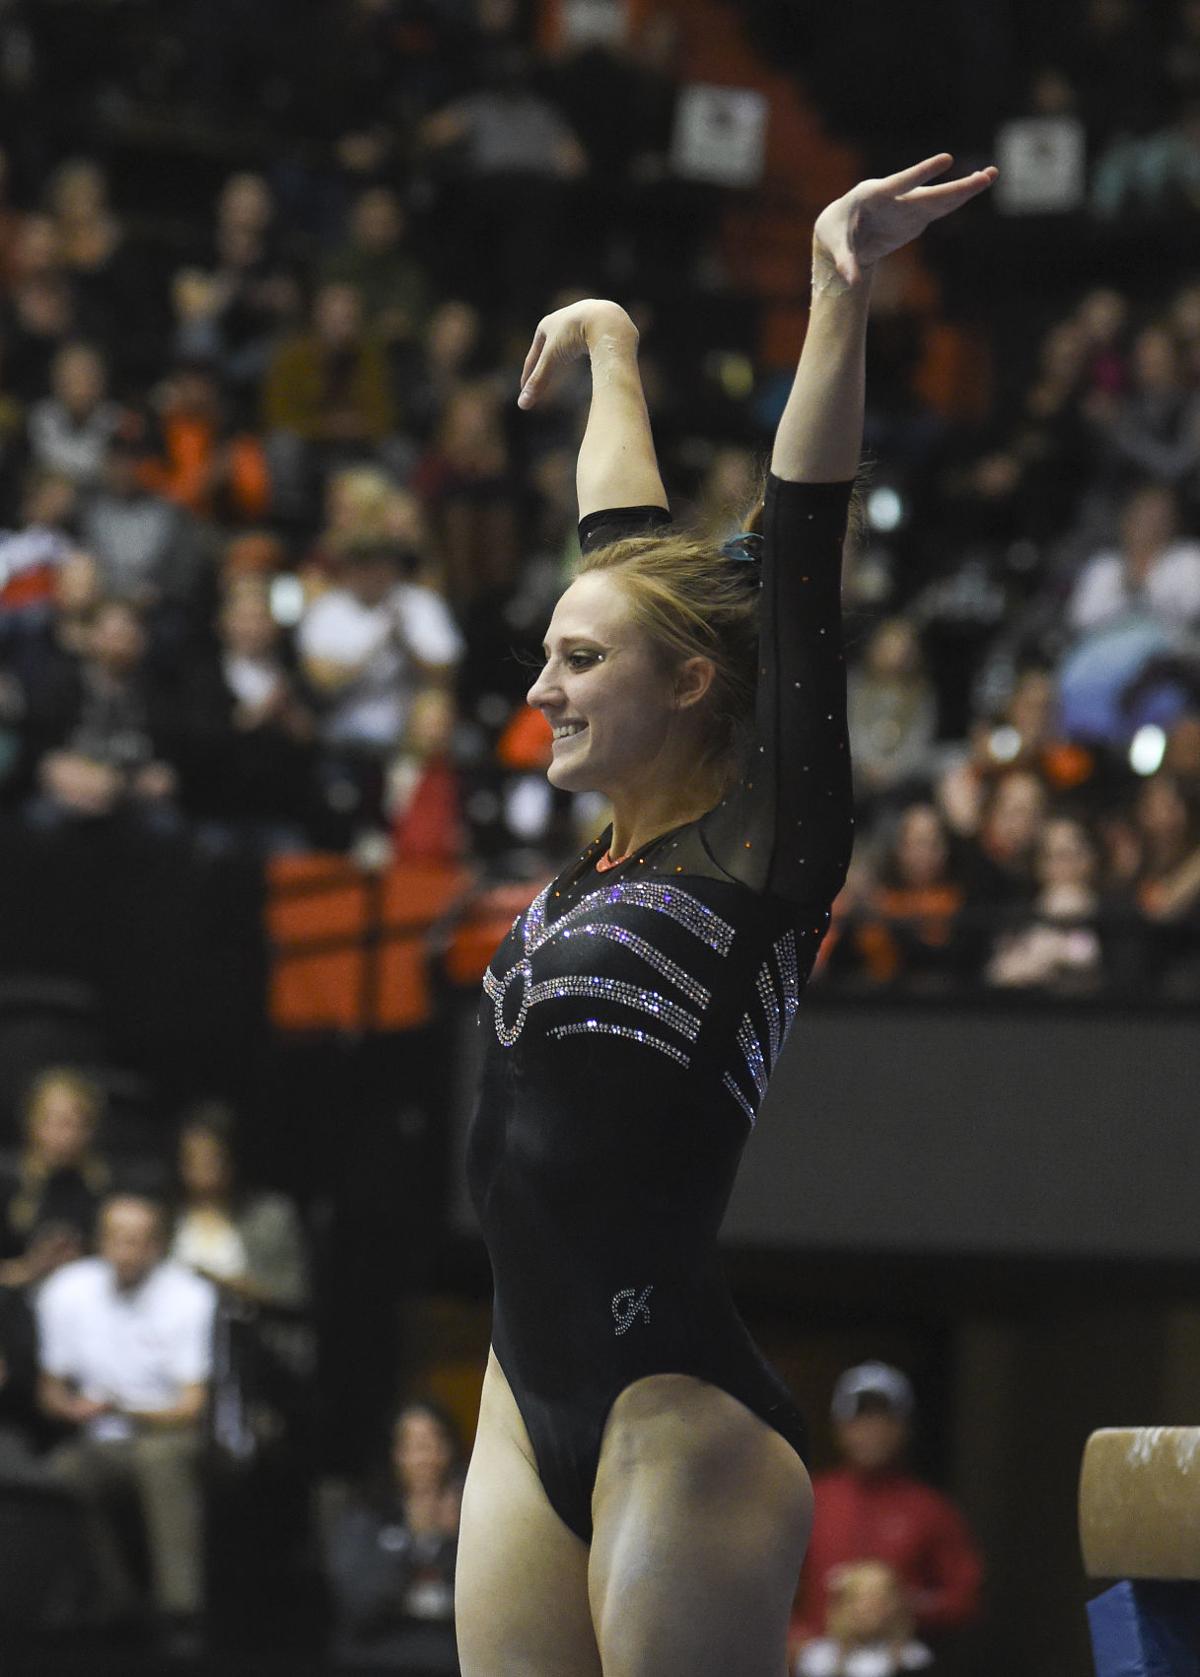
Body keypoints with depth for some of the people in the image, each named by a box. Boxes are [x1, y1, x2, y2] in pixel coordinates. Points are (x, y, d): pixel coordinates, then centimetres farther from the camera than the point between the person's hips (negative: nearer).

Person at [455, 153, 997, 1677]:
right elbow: (632, 551, 24)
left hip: (673, 1420, -8)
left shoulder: (764, 860, -6)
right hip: (534, 1405, 8)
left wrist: (838, 297, -18)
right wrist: (612, 363, 38)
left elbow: (797, 566, -12)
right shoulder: (619, 850, 13)